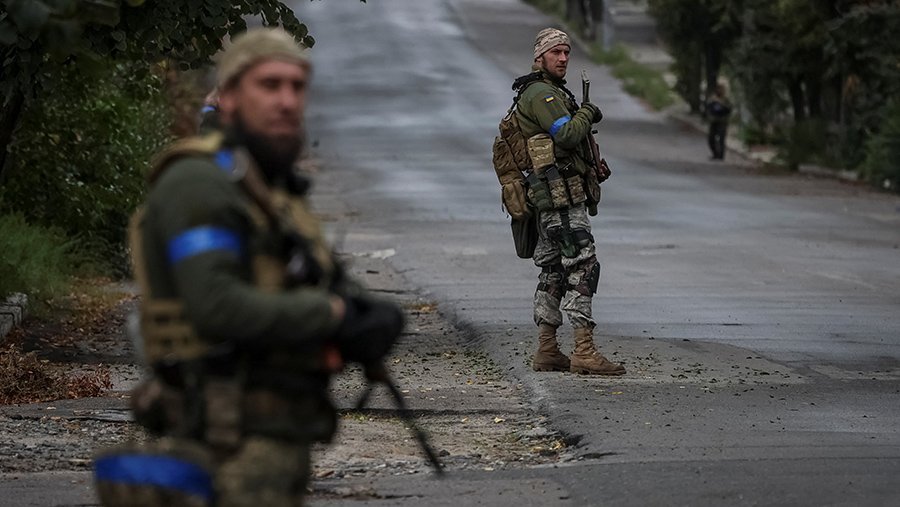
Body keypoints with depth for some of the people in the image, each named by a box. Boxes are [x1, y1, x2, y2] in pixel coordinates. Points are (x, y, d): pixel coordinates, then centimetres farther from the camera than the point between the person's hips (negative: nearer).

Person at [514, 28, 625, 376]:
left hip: (550, 196, 11)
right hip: (561, 193, -11)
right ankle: (584, 352, -18)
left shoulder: (551, 92, 22)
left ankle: (546, 353, 13)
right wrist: (587, 113, -6)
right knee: (582, 269, -13)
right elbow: (567, 135, -23)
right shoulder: (542, 93, -12)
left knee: (553, 273, 12)